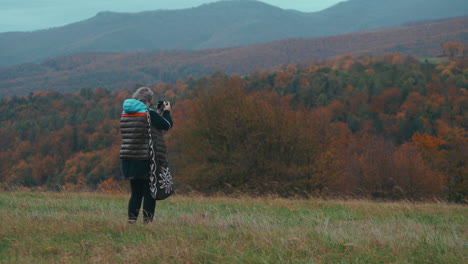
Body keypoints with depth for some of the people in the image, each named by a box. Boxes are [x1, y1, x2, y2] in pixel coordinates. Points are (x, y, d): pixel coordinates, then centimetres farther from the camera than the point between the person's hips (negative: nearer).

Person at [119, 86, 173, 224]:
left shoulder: (125, 113, 9)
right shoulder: (149, 113, -12)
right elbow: (167, 125, -1)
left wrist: (159, 114, 21)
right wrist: (166, 112, 17)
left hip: (129, 160, 6)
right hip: (148, 160, -6)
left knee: (136, 192, 11)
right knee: (149, 193, 2)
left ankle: (131, 220, 6)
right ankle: (147, 221, 0)